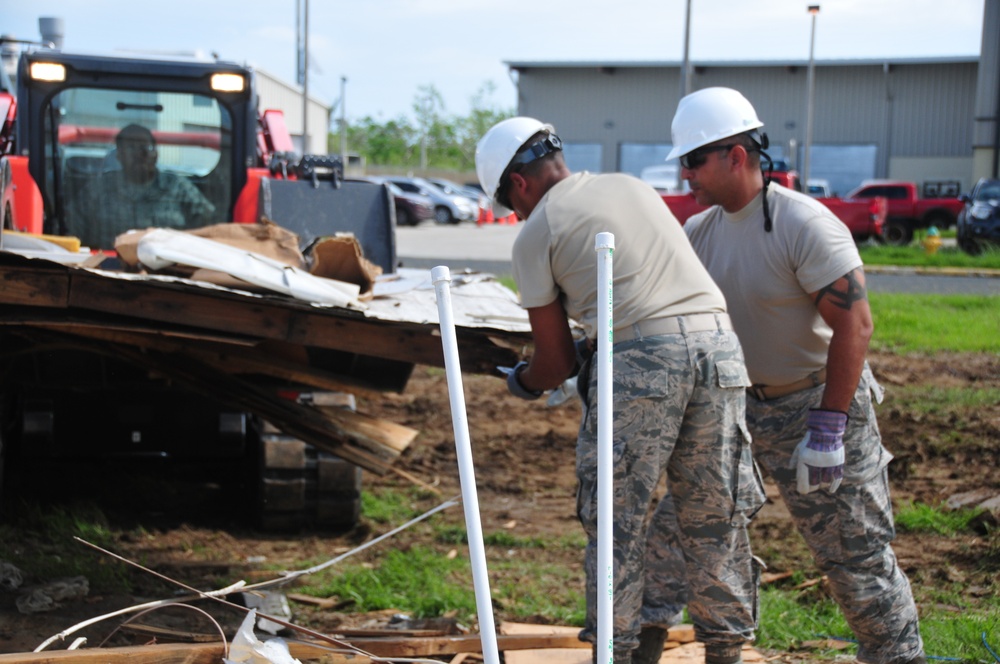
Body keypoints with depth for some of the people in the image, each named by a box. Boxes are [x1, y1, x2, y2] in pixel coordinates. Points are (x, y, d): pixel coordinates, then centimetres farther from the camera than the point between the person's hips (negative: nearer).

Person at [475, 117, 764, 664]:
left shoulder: (535, 234, 8)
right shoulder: (632, 186, 25)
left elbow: (556, 363, 11)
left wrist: (520, 382, 33)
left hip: (639, 357, -5)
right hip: (717, 340, 6)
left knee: (618, 520, 6)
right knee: (715, 517, 11)